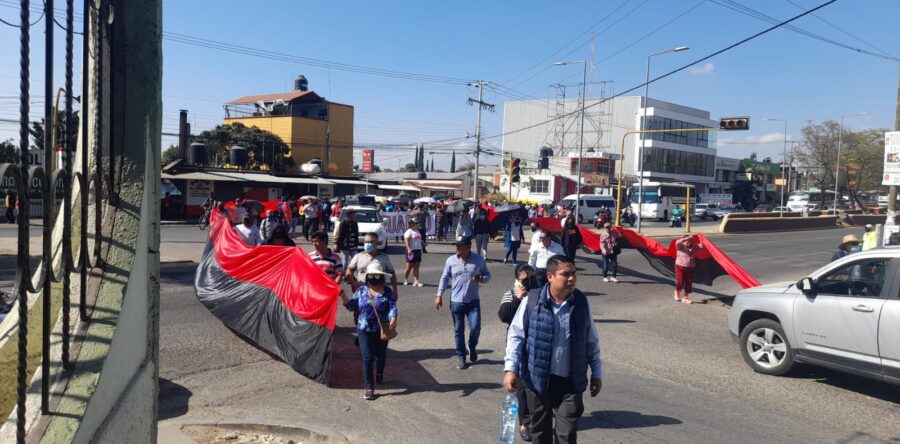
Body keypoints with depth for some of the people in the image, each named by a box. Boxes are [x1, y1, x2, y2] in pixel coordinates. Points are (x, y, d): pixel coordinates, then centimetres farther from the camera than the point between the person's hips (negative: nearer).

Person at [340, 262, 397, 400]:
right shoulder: (361, 290, 4)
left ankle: (379, 373, 50)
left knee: (381, 356, 16)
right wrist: (343, 295, -9)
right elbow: (351, 306, 6)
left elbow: (393, 307, -15)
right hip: (364, 330, 0)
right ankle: (369, 388, 1)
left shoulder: (387, 292, -3)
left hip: (382, 330, 0)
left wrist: (393, 319, -33)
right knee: (367, 358, -6)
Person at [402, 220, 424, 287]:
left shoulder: (418, 231, 17)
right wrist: (408, 249, -27)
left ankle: (416, 281, -1)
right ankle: (405, 280, 16)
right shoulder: (409, 232, -9)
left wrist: (421, 250, 20)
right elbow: (407, 241, -18)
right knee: (409, 266, 0)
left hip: (418, 250, 8)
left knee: (416, 267, 2)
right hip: (412, 251, -8)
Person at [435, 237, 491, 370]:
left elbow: (487, 275, 7)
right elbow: (445, 278, 6)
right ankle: (461, 356, 23)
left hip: (473, 301, -1)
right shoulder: (450, 261, -3)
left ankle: (472, 347, 24)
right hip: (456, 302, 1)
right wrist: (439, 295, 1)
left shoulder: (479, 259, -4)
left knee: (475, 328, -8)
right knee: (458, 330, 7)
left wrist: (482, 279, -17)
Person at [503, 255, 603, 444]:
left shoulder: (581, 301, -1)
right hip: (537, 379, -1)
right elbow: (516, 335, -5)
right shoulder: (532, 300, -10)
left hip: (571, 381, 1)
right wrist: (510, 368, -13)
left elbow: (591, 341, 9)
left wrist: (596, 373, 11)